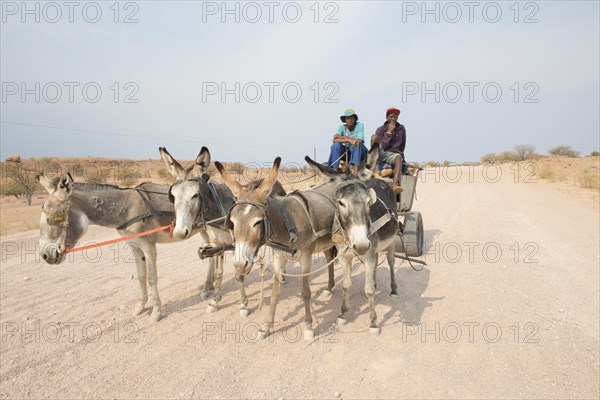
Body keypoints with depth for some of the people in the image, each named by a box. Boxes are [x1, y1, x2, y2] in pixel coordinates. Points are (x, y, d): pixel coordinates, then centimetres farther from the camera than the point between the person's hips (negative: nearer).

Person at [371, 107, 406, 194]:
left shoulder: (401, 128, 8)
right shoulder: (380, 130, 0)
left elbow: (402, 145, 19)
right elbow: (383, 146, -12)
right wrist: (389, 132, -17)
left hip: (393, 153, 1)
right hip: (381, 154, -1)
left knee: (398, 157, -36)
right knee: (374, 136, -26)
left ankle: (395, 185, -57)